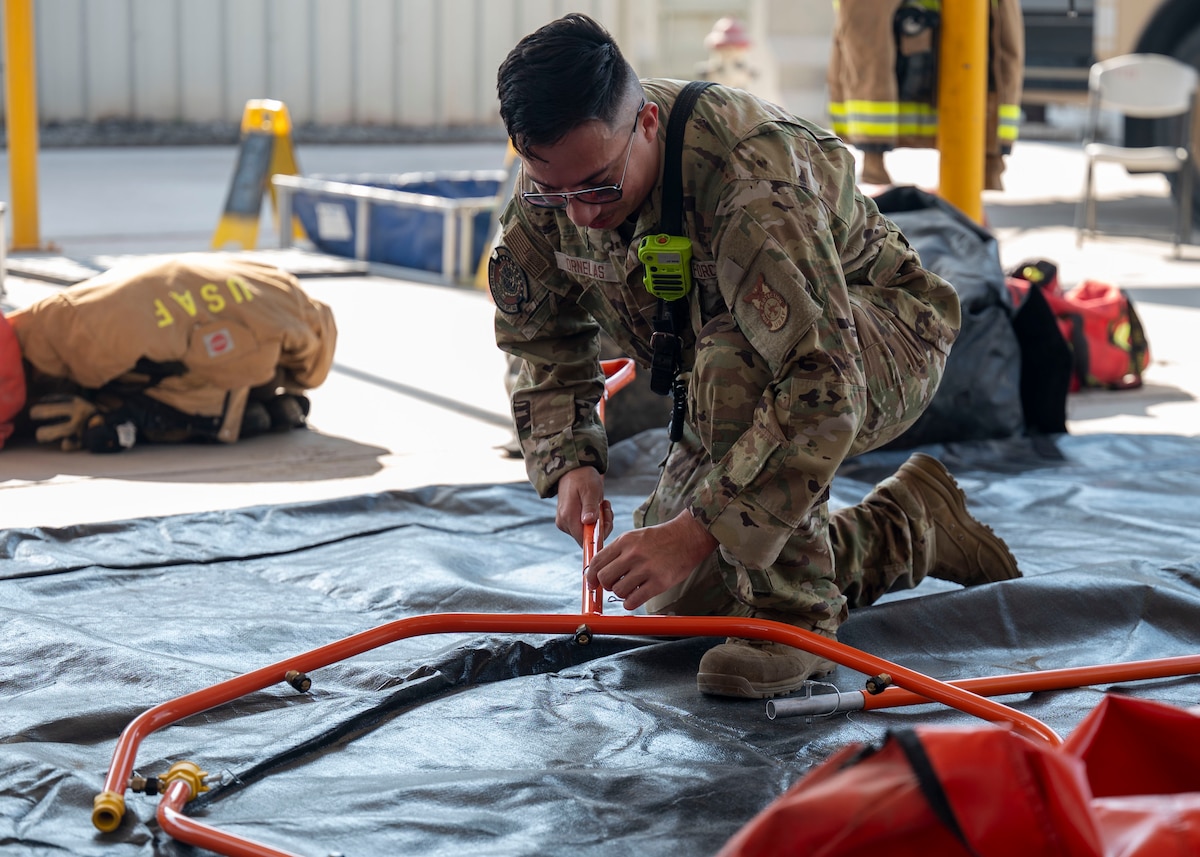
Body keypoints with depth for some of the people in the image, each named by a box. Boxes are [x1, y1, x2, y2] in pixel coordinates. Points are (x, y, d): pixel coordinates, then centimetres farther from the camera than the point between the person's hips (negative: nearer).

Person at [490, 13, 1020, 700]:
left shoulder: (751, 180, -40)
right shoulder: (552, 187, -17)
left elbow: (823, 387, -46)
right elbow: (543, 340, -3)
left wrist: (696, 533, -49)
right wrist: (570, 463, -21)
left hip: (888, 339, -8)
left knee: (731, 364, -41)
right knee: (677, 601, 5)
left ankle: (793, 617, -24)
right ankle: (909, 527, 23)